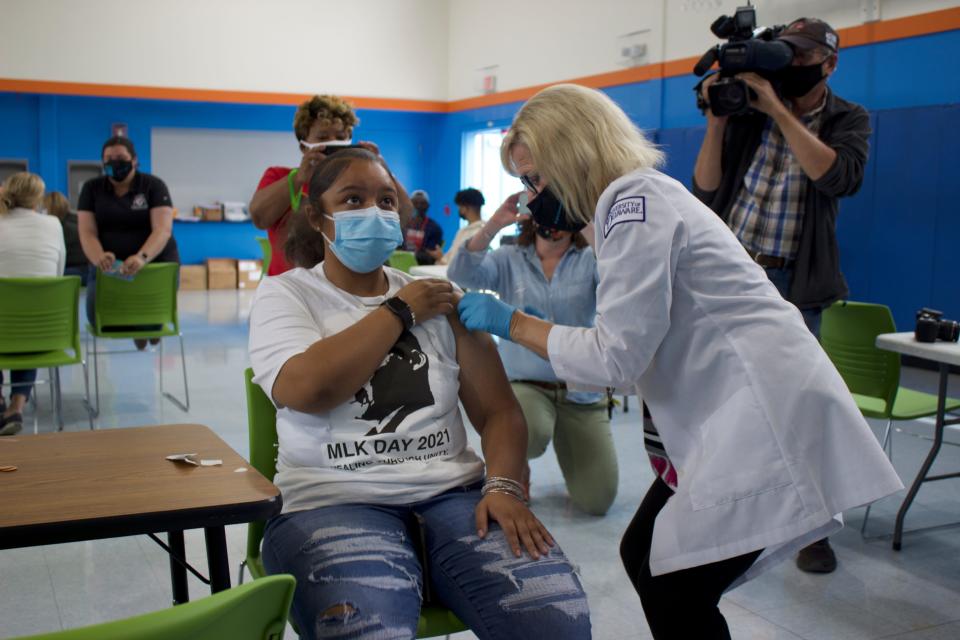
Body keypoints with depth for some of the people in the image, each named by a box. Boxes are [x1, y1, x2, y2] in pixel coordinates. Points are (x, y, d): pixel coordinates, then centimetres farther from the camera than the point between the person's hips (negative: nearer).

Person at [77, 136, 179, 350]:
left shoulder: (153, 185, -3)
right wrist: (98, 257, -29)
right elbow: (87, 231, -5)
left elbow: (163, 230, -16)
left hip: (155, 262, -2)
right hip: (108, 266, 2)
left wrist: (142, 257, -36)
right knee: (97, 313, -23)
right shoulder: (92, 188, 6)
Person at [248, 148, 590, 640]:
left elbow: (498, 409, 8)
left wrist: (504, 487, -12)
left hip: (454, 492, 3)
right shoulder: (285, 294, 5)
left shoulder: (437, 295, 13)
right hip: (333, 501, -2)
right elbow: (307, 391, -15)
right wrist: (399, 310, -4)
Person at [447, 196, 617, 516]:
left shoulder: (590, 260, 2)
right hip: (524, 384, -1)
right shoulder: (509, 260, 3)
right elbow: (461, 275, -14)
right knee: (529, 434, -38)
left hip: (581, 390, 1)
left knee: (597, 501, -4)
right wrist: (494, 224, -24)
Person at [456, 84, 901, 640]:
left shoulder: (633, 198, -15)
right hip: (733, 413, 10)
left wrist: (511, 322, -10)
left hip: (766, 419, -10)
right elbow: (632, 338, 16)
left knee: (673, 595, -5)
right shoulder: (638, 196, 15)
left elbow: (616, 356, -20)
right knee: (643, 557, 13)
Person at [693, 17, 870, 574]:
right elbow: (706, 190, -2)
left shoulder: (848, 120, 1)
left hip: (792, 283, -2)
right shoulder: (747, 113, 3)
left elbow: (838, 177, -20)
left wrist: (780, 112, -22)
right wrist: (717, 120, -12)